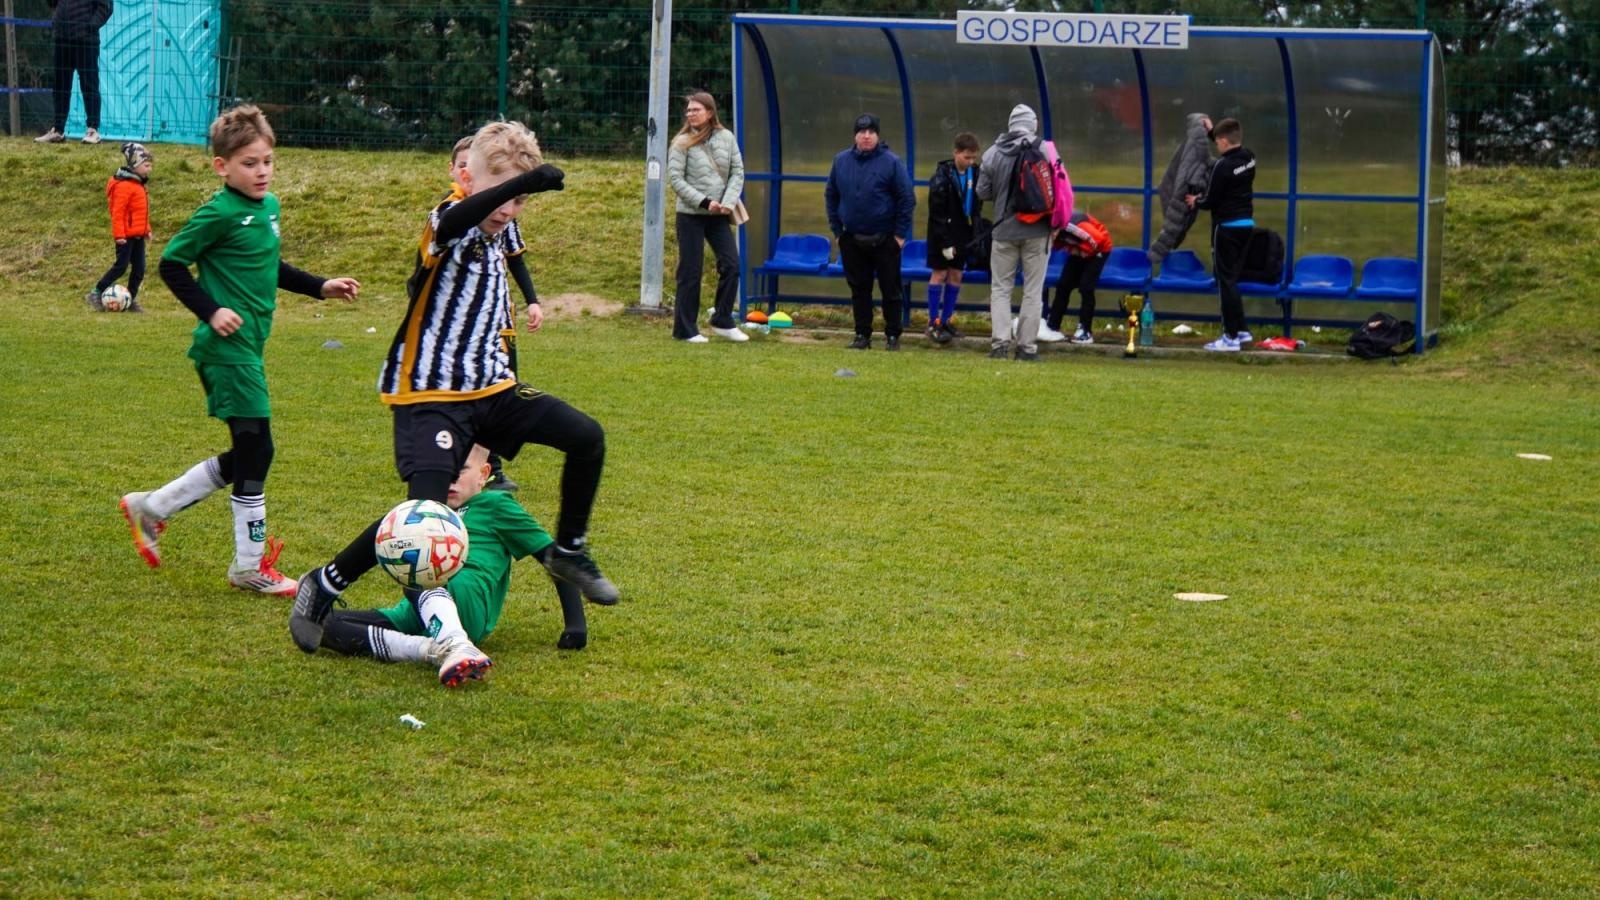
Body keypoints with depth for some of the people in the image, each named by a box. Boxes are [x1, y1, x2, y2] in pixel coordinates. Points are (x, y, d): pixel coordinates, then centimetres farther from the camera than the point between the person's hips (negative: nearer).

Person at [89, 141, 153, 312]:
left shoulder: (139, 185, 13)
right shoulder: (124, 186, -17)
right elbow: (118, 212, -20)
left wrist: (146, 230, 21)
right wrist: (119, 234, -23)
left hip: (138, 235, 9)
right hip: (126, 236, -9)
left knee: (139, 269, 7)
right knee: (121, 266, -8)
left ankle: (131, 300, 14)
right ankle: (95, 295, 0)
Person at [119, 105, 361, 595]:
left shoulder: (269, 207, 12)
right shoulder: (220, 213, -13)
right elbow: (172, 264, -11)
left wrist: (321, 287, 20)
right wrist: (211, 311, -17)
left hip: (248, 348, 9)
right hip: (226, 348, -9)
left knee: (245, 456, 12)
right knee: (255, 448, -6)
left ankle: (151, 507, 25)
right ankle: (251, 565, 4)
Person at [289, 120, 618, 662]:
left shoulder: (497, 239, 12)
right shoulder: (449, 224, -14)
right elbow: (452, 222, -42)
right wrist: (521, 180, -55)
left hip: (490, 391, 8)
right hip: (432, 398, -8)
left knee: (586, 437, -1)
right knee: (426, 508, -21)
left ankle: (569, 551, 19)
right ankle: (323, 586, -2)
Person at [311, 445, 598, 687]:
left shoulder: (494, 505, 16)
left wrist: (576, 622, 2)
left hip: (469, 605, -6)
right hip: (417, 615, 6)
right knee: (323, 624, -16)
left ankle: (453, 643, -54)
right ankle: (433, 649, -32)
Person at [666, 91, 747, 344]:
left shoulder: (726, 138, 4)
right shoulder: (682, 143, -5)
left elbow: (738, 172, 5)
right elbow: (675, 178, -9)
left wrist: (728, 202, -10)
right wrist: (704, 202, -16)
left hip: (719, 216, 3)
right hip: (691, 215, -3)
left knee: (731, 265, -2)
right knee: (690, 271, 0)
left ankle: (722, 321, 11)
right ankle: (685, 329, 7)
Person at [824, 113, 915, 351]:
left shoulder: (891, 162, -7)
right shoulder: (841, 161, 5)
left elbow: (907, 199, -5)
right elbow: (831, 196, 13)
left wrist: (900, 233, -8)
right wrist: (836, 229, 7)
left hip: (885, 240, -3)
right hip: (852, 240, 3)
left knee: (890, 290, 2)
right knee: (859, 290, 8)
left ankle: (892, 336, 10)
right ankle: (862, 334, 15)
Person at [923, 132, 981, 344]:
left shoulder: (975, 173, 2)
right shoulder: (942, 177, -16)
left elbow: (977, 206, 13)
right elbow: (937, 214, -16)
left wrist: (975, 232, 6)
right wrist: (945, 243, -17)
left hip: (963, 234, 6)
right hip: (943, 233, -6)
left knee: (956, 274, 7)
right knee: (939, 274, -3)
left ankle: (946, 320, 13)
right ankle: (933, 324, 0)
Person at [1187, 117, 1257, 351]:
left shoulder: (1223, 166, -20)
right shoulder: (1249, 159, 4)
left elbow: (1212, 201, -15)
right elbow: (1234, 147, 29)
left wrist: (1196, 201, 6)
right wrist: (1212, 131, 36)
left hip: (1227, 227, -8)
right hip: (1246, 224, 8)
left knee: (1225, 280, -3)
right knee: (1231, 278, 18)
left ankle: (1231, 337, -4)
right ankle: (1240, 331, 21)